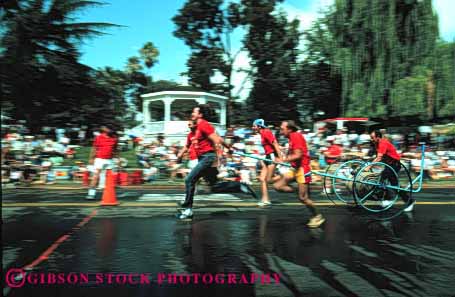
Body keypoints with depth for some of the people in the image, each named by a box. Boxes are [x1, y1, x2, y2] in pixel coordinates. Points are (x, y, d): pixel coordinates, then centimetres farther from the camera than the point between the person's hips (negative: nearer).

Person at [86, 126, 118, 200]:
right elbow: (94, 148, 1)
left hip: (109, 160, 4)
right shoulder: (98, 138, -4)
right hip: (99, 159, -4)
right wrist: (91, 158, 0)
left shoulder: (114, 138, 7)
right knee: (96, 176, -6)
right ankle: (91, 194, -2)